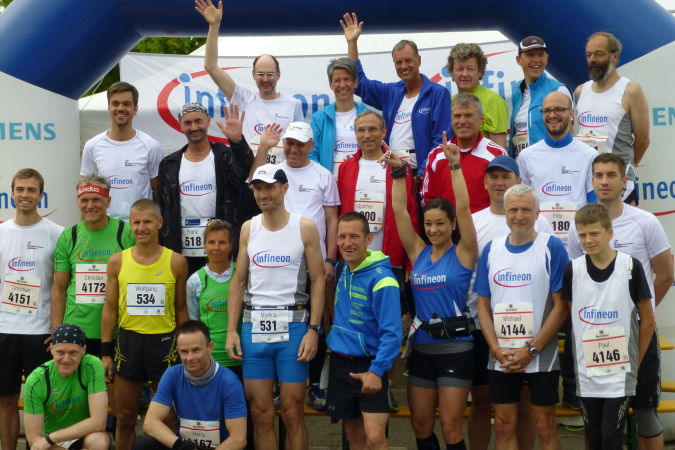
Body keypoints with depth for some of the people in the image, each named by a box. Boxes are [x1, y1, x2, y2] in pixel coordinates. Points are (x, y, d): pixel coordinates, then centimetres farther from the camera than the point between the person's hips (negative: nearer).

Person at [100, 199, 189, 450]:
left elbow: (181, 309, 4)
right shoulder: (117, 262, 1)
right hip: (128, 342, 1)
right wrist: (106, 352, 1)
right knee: (125, 417, 11)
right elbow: (110, 309, 5)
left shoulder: (176, 262, -3)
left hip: (164, 342, -1)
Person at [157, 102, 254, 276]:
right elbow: (162, 208, 10)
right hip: (182, 252, 2)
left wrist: (237, 141, -37)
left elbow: (244, 173, -20)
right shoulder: (170, 164, 10)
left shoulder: (226, 156, 2)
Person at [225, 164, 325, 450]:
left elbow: (318, 281, -2)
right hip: (254, 326, 3)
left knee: (292, 412, 3)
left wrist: (313, 329, -9)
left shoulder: (305, 227, -1)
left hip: (292, 326, -3)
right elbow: (238, 281, 10)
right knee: (260, 412, 6)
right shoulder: (249, 228, 8)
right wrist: (231, 330, 3)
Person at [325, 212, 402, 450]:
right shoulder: (340, 270, 4)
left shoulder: (381, 279, -18)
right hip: (339, 363, 7)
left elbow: (391, 332, -22)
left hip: (369, 365, -7)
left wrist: (377, 370, -30)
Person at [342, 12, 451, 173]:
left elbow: (441, 141, -9)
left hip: (419, 172, -5)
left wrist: (423, 174, -17)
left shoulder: (438, 93, -4)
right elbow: (359, 82, 24)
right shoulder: (391, 92, 13)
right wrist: (352, 42, 17)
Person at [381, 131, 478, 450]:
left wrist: (455, 166, -21)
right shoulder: (418, 253, 5)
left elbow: (463, 208, -16)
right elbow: (400, 210, 0)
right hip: (421, 348, 4)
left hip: (455, 349, -4)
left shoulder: (463, 254, -5)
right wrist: (399, 172, -8)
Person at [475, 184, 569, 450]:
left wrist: (531, 350, -13)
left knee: (545, 427, 6)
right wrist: (497, 349, -6)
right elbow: (484, 305, 6)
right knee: (503, 427, 10)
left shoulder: (552, 247, -6)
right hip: (501, 359, 3)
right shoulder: (491, 249, 5)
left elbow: (561, 305, -9)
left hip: (540, 358, -3)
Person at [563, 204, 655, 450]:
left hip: (620, 372, -3)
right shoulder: (572, 269, -1)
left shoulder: (630, 266, -8)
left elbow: (648, 321, -2)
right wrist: (575, 359, 7)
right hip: (586, 373, 3)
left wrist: (636, 363, 0)